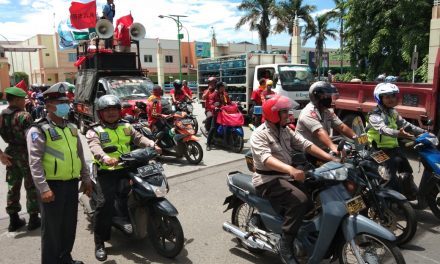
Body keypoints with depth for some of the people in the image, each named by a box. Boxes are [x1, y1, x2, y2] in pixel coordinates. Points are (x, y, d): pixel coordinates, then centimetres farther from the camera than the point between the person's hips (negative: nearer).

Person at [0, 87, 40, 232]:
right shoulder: (24, 116, -18)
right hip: (25, 154, -6)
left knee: (13, 186, 16)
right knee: (31, 187, 7)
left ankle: (14, 220, 26)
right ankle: (33, 219, 16)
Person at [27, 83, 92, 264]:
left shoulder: (71, 128, 13)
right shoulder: (38, 130, -9)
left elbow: (79, 155, 17)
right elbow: (35, 162, -16)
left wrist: (86, 178, 14)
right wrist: (43, 188, -23)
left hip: (71, 184, 7)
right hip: (52, 186, -7)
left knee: (69, 225, 17)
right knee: (52, 228, 4)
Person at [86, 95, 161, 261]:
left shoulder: (126, 126, 18)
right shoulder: (94, 131, 2)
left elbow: (138, 138, 6)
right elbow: (95, 147, -17)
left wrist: (152, 145, -15)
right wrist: (105, 158, -39)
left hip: (127, 167, 5)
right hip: (106, 171, -4)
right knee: (105, 203, -19)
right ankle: (99, 243, -5)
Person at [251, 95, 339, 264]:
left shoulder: (285, 131, 11)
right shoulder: (259, 135, -14)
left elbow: (305, 145, 3)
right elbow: (267, 159, -31)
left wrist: (330, 158, -9)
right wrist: (290, 169, -48)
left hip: (286, 176, 8)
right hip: (268, 180, -8)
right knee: (300, 200, -28)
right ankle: (285, 245, -18)